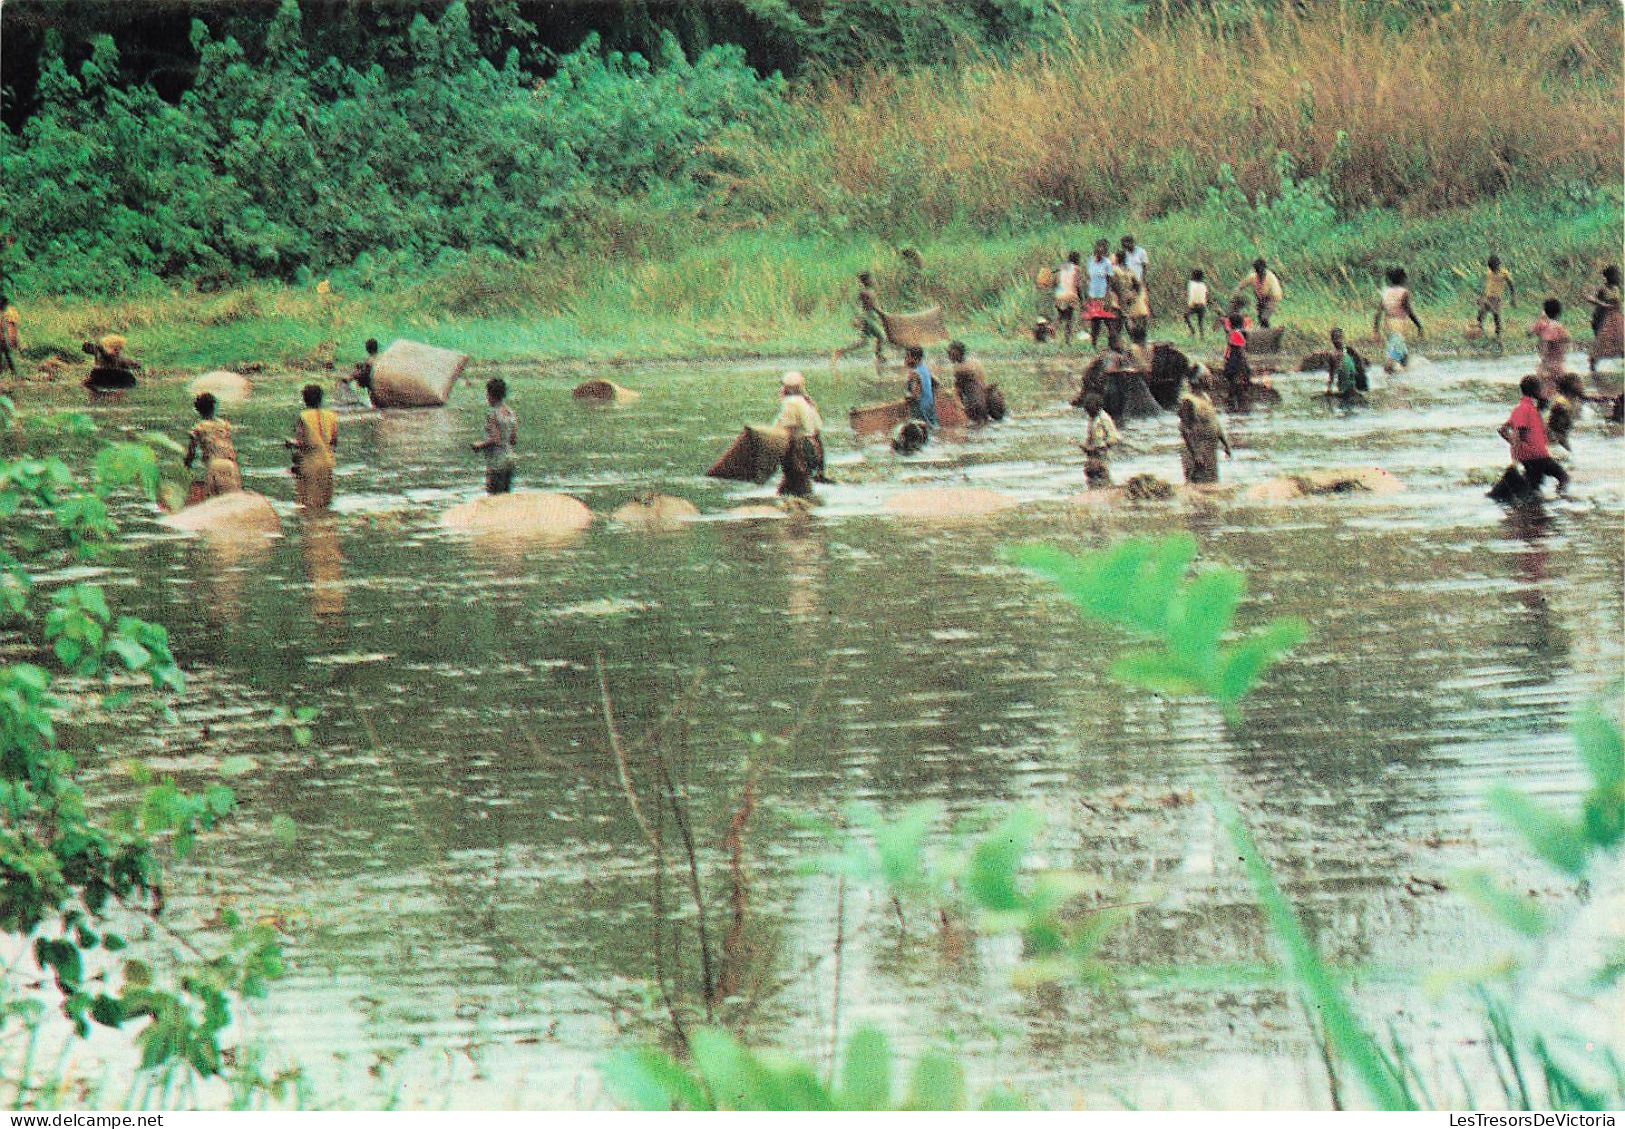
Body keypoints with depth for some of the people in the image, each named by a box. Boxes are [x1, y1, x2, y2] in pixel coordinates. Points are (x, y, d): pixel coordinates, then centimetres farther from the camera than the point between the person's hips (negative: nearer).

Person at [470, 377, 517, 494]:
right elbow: (514, 441, 10)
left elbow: (495, 440, -20)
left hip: (496, 462, -8)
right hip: (509, 460, 8)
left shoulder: (492, 413, -14)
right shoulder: (510, 413, 9)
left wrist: (480, 445, -5)